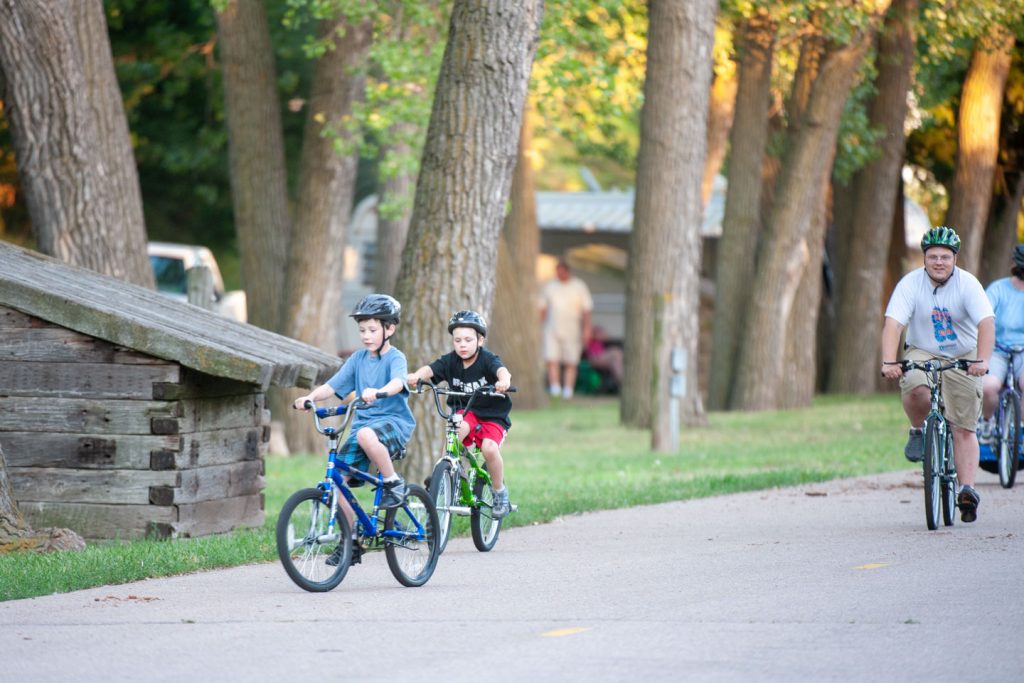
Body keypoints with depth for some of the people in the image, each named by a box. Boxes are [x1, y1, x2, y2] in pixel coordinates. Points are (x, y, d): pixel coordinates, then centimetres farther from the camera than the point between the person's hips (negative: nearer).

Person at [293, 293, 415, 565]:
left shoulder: (395, 358, -3)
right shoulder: (358, 359, 13)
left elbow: (397, 382, -25)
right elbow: (332, 386, 7)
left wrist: (378, 392, -47)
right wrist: (309, 398, -13)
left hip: (394, 421, -6)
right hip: (363, 421, 6)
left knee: (366, 435, -41)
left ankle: (394, 484, -18)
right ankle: (352, 540, 3)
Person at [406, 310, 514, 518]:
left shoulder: (487, 360, -14)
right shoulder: (451, 361, -5)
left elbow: (501, 370, -35)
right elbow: (430, 369, -21)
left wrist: (504, 380, -59)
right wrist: (417, 376, -45)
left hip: (492, 416, -2)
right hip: (465, 413, 2)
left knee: (489, 448, -27)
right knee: (459, 429, -33)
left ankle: (500, 492, -3)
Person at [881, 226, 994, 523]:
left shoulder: (967, 284, -16)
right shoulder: (910, 284, -15)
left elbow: (986, 323, -26)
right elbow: (893, 324, -24)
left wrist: (981, 360, -42)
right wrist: (888, 362, -40)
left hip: (963, 359, 0)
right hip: (922, 353, 0)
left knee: (965, 429, -6)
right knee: (915, 389, -33)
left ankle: (967, 490, -6)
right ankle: (918, 431, -3)